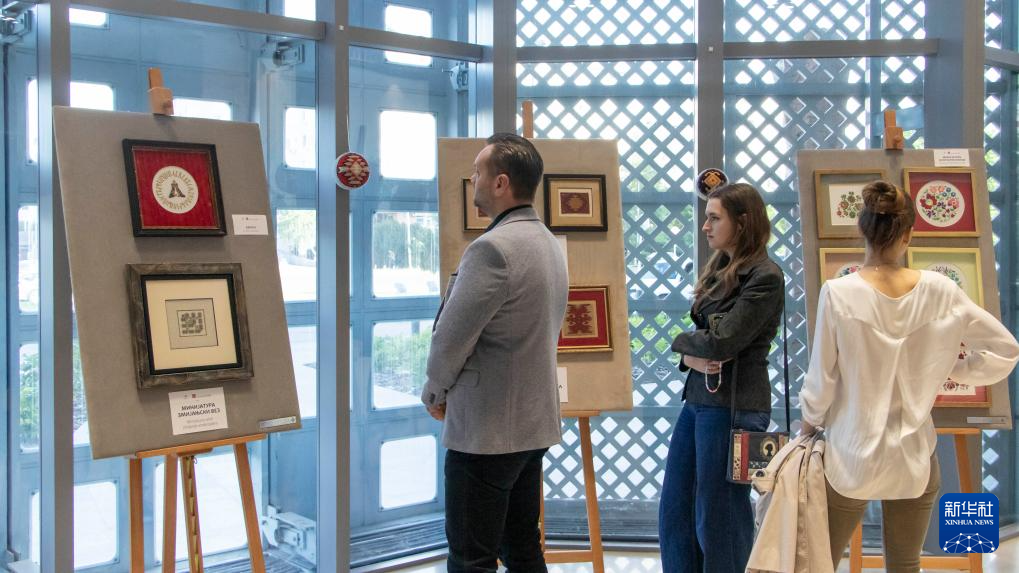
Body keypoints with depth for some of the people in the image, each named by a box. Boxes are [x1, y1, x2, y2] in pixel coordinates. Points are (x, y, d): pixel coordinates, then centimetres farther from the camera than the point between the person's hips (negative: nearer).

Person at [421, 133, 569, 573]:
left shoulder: (492, 248, -20)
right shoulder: (549, 243, 10)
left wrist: (435, 393, 2)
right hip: (534, 422, 9)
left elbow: (450, 337, -17)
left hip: (486, 430, -9)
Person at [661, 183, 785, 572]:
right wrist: (692, 358, -9)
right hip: (697, 398, 9)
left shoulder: (765, 277, -13)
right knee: (674, 510, 13)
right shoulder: (719, 272, 15)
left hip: (733, 405, -9)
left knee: (718, 518, 3)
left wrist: (682, 343, -1)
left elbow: (721, 341, -20)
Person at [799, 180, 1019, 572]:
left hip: (853, 457, -3)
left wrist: (809, 422, 9)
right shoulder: (940, 292, -8)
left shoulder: (839, 293, -16)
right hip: (914, 459, 3)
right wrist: (945, 368, 9)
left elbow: (821, 379, -8)